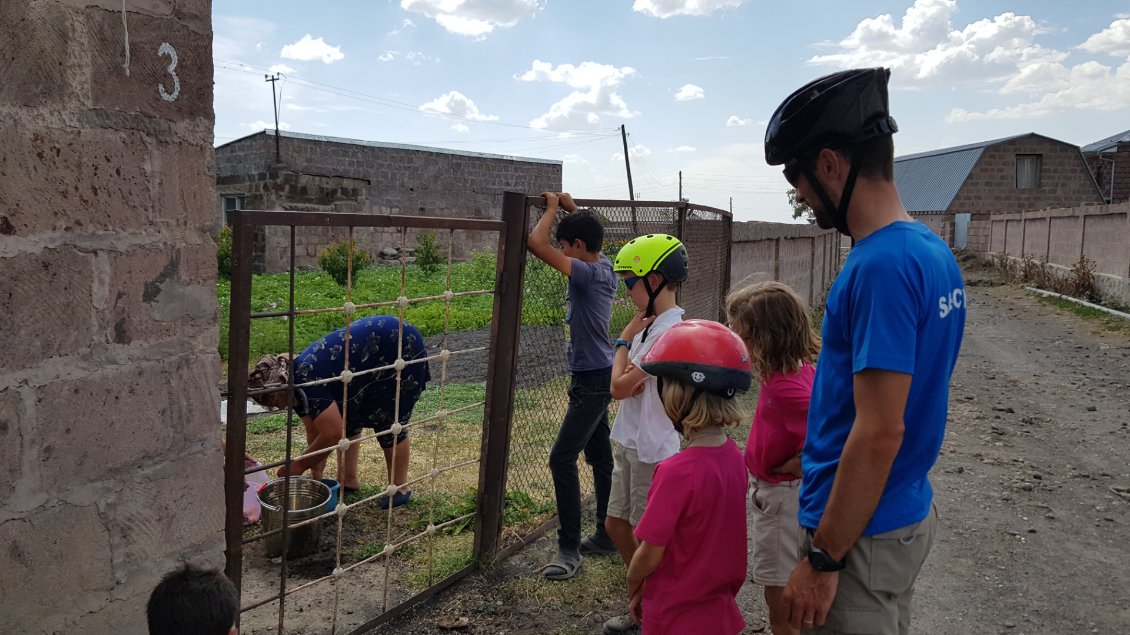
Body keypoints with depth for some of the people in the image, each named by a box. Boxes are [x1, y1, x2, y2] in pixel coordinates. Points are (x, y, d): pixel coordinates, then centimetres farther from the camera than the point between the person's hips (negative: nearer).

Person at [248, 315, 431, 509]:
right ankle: (349, 480, 19)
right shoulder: (296, 385, -1)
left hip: (404, 348, -9)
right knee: (345, 416, 8)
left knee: (386, 420, -5)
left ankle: (400, 488, 10)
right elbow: (315, 433, 5)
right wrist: (316, 476, 4)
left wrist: (299, 466, -14)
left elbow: (332, 434, -26)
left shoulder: (307, 381, -28)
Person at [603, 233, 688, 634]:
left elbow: (619, 387, -18)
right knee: (617, 525, 17)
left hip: (651, 449, -10)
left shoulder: (667, 329, -21)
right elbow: (627, 383, 10)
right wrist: (631, 371, -13)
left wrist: (624, 340, -6)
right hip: (630, 443, 10)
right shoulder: (652, 323, 9)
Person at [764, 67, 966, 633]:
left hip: (863, 532, -9)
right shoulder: (934, 252, 6)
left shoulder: (880, 267, -24)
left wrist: (823, 560, -19)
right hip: (909, 512, 9)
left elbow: (881, 431, -25)